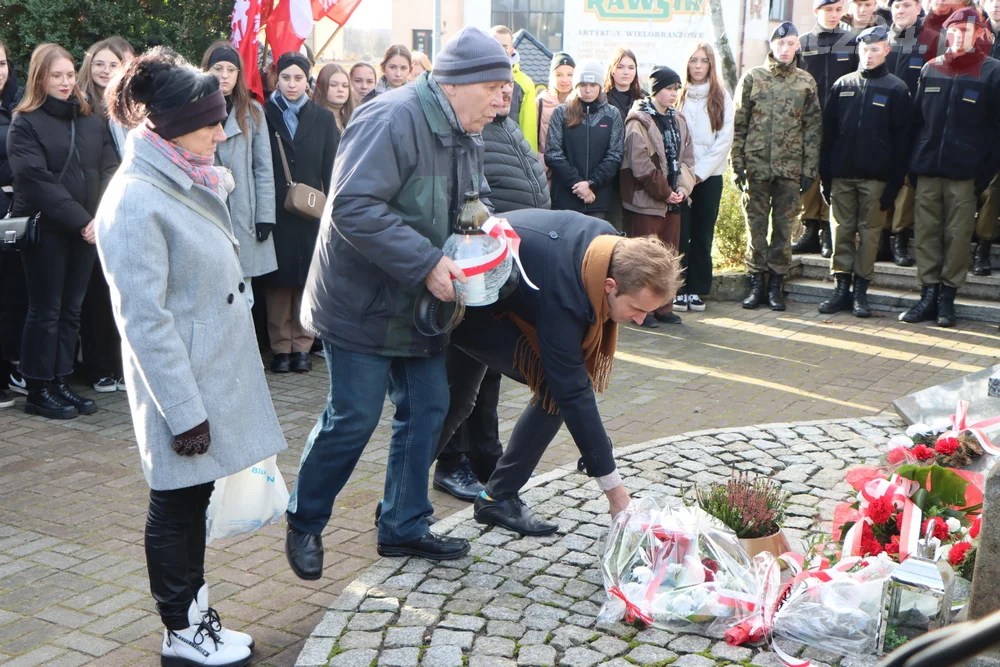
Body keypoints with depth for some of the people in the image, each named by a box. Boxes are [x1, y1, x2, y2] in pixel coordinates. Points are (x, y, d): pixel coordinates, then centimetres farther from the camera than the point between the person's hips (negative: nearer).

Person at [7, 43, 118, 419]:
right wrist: (80, 220, -18)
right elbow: (37, 180, -13)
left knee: (71, 309, 8)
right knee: (46, 310, 0)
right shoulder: (24, 123, -3)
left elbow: (110, 170, 5)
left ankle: (60, 383, 17)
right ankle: (38, 391, 8)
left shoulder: (92, 122, 12)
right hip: (45, 230, -5)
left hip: (87, 230, 5)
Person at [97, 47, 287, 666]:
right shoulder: (136, 201, -20)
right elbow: (145, 321, -21)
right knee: (176, 506, 6)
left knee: (195, 499, 17)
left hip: (216, 376, 8)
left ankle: (196, 612, 30)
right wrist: (184, 411, -20)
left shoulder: (188, 181, 8)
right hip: (183, 386, -8)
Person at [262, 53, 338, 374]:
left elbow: (331, 168, 5)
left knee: (306, 279, 3)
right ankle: (280, 346, 10)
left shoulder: (323, 118, 8)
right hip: (275, 212, -1)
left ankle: (302, 345, 11)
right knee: (279, 281, 2)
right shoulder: (264, 116, 4)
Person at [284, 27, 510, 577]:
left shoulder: (466, 135, 7)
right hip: (362, 301, -9)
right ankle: (304, 524, 19)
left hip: (419, 304, 9)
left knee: (426, 408, 10)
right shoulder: (393, 120, -23)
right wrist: (427, 263, -31)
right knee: (354, 418, -3)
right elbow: (354, 208, -31)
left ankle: (404, 526, 25)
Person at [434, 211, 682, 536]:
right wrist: (615, 492, -29)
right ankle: (499, 497, -4)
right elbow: (573, 393, -34)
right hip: (468, 309, -9)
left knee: (455, 402, 18)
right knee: (556, 386, -18)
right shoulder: (561, 296, -38)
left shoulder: (608, 238, -15)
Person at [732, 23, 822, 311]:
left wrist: (810, 168, -1)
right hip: (756, 165, -1)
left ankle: (776, 284, 13)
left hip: (791, 168, 1)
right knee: (756, 225, 3)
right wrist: (737, 163, -4)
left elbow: (813, 128, 5)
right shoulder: (752, 78, 4)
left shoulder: (806, 81, 6)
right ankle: (756, 283, 11)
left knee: (783, 226, 5)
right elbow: (738, 124, 2)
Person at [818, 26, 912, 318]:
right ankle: (842, 288, 12)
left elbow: (901, 140, -2)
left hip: (875, 176, -2)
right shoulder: (842, 85, 10)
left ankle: (861, 291, 9)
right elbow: (828, 131, 8)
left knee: (869, 232, 2)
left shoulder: (896, 89, 2)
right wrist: (825, 175, 2)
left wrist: (894, 183, -8)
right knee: (842, 230, 4)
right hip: (842, 174, 3)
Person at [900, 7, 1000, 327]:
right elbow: (917, 118, 11)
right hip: (927, 169, 3)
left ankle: (947, 297, 8)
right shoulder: (930, 70, 10)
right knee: (926, 232, 4)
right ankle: (929, 294, 10)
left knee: (957, 235, 0)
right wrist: (913, 162, 5)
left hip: (964, 172, -3)